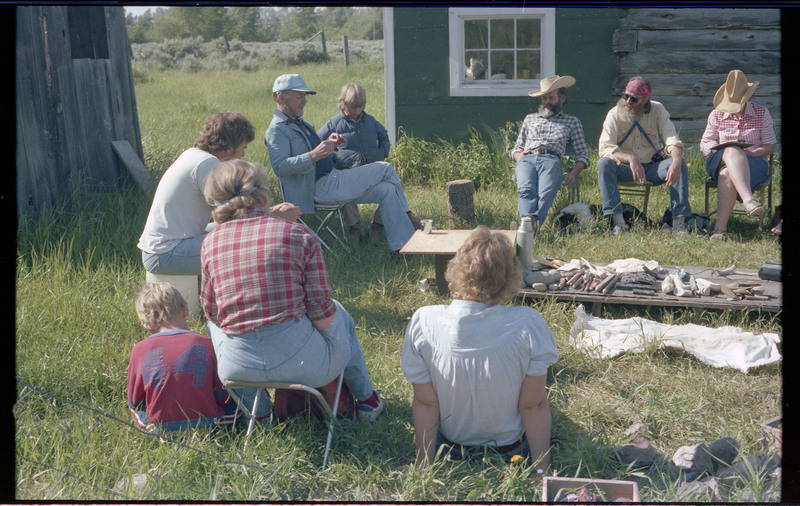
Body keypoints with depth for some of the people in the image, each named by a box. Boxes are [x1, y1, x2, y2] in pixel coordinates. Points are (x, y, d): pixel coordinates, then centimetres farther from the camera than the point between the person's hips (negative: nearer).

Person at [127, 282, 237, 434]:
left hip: (162, 430, -1)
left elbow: (134, 401, 4)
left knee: (133, 406, 29)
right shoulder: (206, 344, -9)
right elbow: (223, 397, -2)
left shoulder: (140, 350, -8)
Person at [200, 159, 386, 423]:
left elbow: (211, 310, 10)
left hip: (238, 369, 2)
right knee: (338, 314, 33)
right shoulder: (299, 234, -7)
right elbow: (322, 314, -7)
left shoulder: (211, 242, -1)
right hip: (302, 362, -1)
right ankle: (366, 399, 46)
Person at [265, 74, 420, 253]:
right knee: (385, 169, -9)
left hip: (331, 180, 10)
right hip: (321, 187, -10)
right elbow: (279, 167, -23)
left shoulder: (300, 124, 23)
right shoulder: (277, 130, -9)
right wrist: (314, 155, -33)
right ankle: (408, 218, 5)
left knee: (387, 190, -3)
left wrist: (329, 144, 8)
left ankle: (403, 246, -6)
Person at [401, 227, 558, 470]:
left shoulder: (423, 323, -23)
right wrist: (542, 469, -7)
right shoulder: (527, 325, -27)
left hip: (449, 452, 2)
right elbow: (534, 404, -19)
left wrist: (423, 465, -2)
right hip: (512, 449, -1)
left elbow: (425, 403, -14)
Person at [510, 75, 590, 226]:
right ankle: (528, 219, -61)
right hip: (526, 160, 2)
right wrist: (518, 155, 7)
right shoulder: (530, 118, 37)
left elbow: (583, 154, 20)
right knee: (526, 190, -36)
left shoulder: (572, 122, 29)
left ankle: (533, 224, -61)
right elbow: (516, 148, 35)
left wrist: (574, 173, -3)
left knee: (546, 193, -37)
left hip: (551, 160, -2)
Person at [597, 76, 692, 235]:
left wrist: (676, 164, -37)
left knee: (680, 164, -25)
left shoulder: (657, 110, -3)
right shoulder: (615, 114, -7)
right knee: (604, 163, -32)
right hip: (624, 168, -1)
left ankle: (679, 220, -27)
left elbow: (673, 141, -14)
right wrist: (630, 159, -36)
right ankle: (617, 220, -38)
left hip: (651, 167, 1)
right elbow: (605, 147, -18)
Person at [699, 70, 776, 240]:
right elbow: (705, 143, 12)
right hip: (719, 161, 1)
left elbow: (770, 145, 5)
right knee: (732, 151, -39)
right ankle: (748, 199, -60)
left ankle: (720, 226, -44)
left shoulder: (761, 113, 8)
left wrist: (750, 152, -15)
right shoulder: (716, 114, 13)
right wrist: (725, 150, -10)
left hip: (754, 161, -1)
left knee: (727, 174, -38)